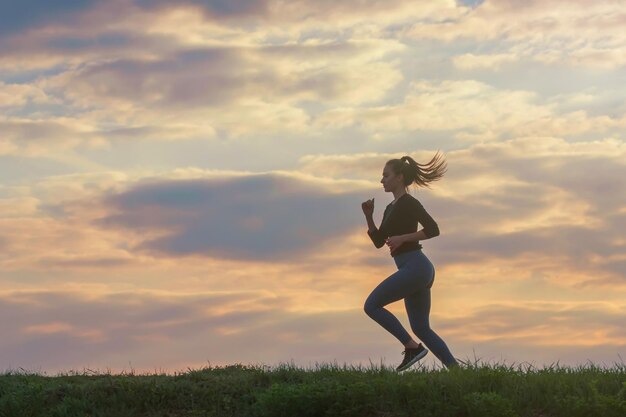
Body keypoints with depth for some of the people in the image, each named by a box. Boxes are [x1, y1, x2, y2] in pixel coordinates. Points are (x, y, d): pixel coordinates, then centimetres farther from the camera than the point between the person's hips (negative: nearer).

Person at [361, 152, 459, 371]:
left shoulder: (409, 203, -7)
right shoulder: (391, 208, 20)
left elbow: (433, 229, -16)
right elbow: (379, 242, 21)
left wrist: (402, 238, -20)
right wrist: (368, 216, 10)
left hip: (416, 267, -10)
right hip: (415, 270, 10)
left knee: (371, 305, -11)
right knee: (421, 329, 8)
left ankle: (412, 347, -9)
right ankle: (456, 369, 6)